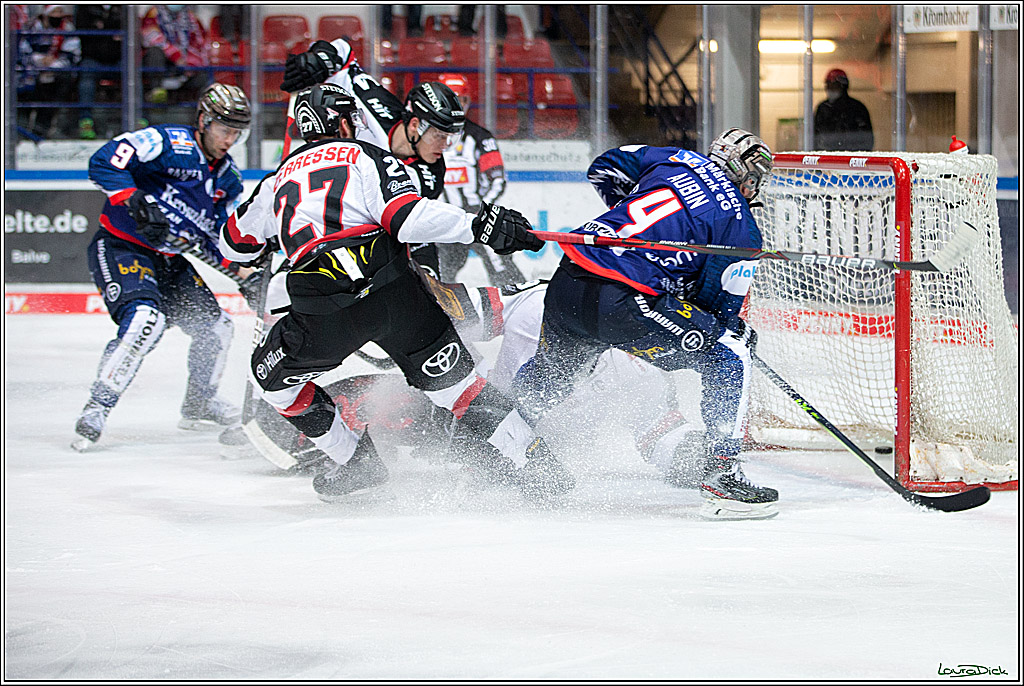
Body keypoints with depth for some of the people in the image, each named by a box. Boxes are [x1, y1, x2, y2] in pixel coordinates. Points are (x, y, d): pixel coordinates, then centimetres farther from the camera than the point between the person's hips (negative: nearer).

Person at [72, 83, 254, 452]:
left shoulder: (228, 179, 8)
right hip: (120, 247, -8)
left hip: (171, 262, 8)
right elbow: (104, 162, -26)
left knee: (214, 324, 10)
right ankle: (96, 408, -26)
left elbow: (223, 241, 11)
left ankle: (199, 403, 34)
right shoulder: (171, 143, -17)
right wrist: (136, 202, -37)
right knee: (145, 318, -30)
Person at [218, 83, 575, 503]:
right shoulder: (367, 157, 13)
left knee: (273, 373, 27)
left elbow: (234, 244, 39)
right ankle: (538, 470, 4)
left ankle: (354, 461, 25)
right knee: (452, 379, 9)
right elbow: (407, 218, -6)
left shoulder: (279, 179, 24)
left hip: (322, 310, 1)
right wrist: (478, 226, -6)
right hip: (393, 293, -1)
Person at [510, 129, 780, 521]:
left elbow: (604, 169, 28)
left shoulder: (675, 159, 19)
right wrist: (739, 331, 26)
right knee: (727, 357, 4)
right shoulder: (742, 227, 4)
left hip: (567, 283, 7)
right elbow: (718, 309, 6)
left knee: (550, 370, 32)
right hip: (624, 301, -7)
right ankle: (722, 477, -1)